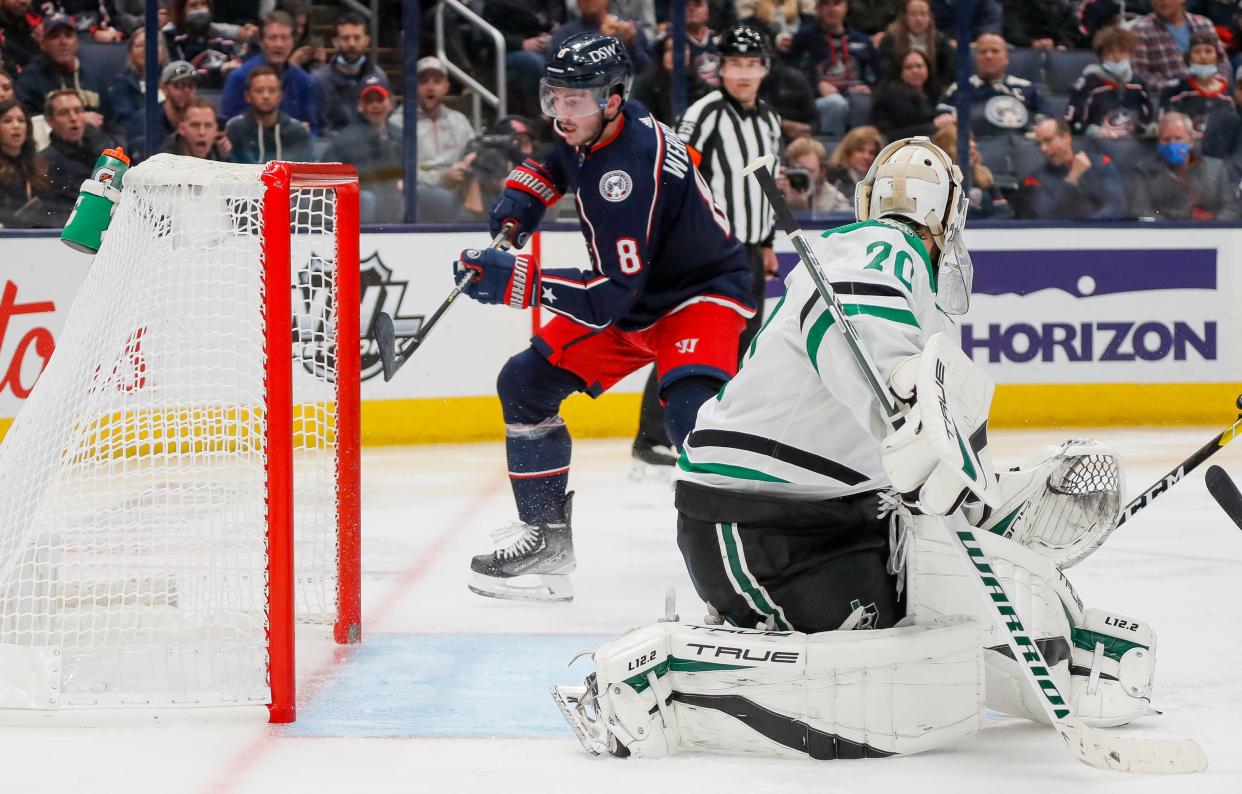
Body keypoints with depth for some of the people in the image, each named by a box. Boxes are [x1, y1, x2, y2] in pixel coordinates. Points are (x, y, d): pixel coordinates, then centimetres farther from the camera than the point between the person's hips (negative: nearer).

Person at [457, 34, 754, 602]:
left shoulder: (634, 167, -33)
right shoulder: (586, 129, -7)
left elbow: (613, 295, -35)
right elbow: (556, 160, 21)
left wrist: (516, 282, -38)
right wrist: (521, 199, 1)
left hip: (702, 294, -10)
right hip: (630, 299, 10)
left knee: (690, 413, -34)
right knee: (525, 384, 8)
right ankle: (546, 538, 16)